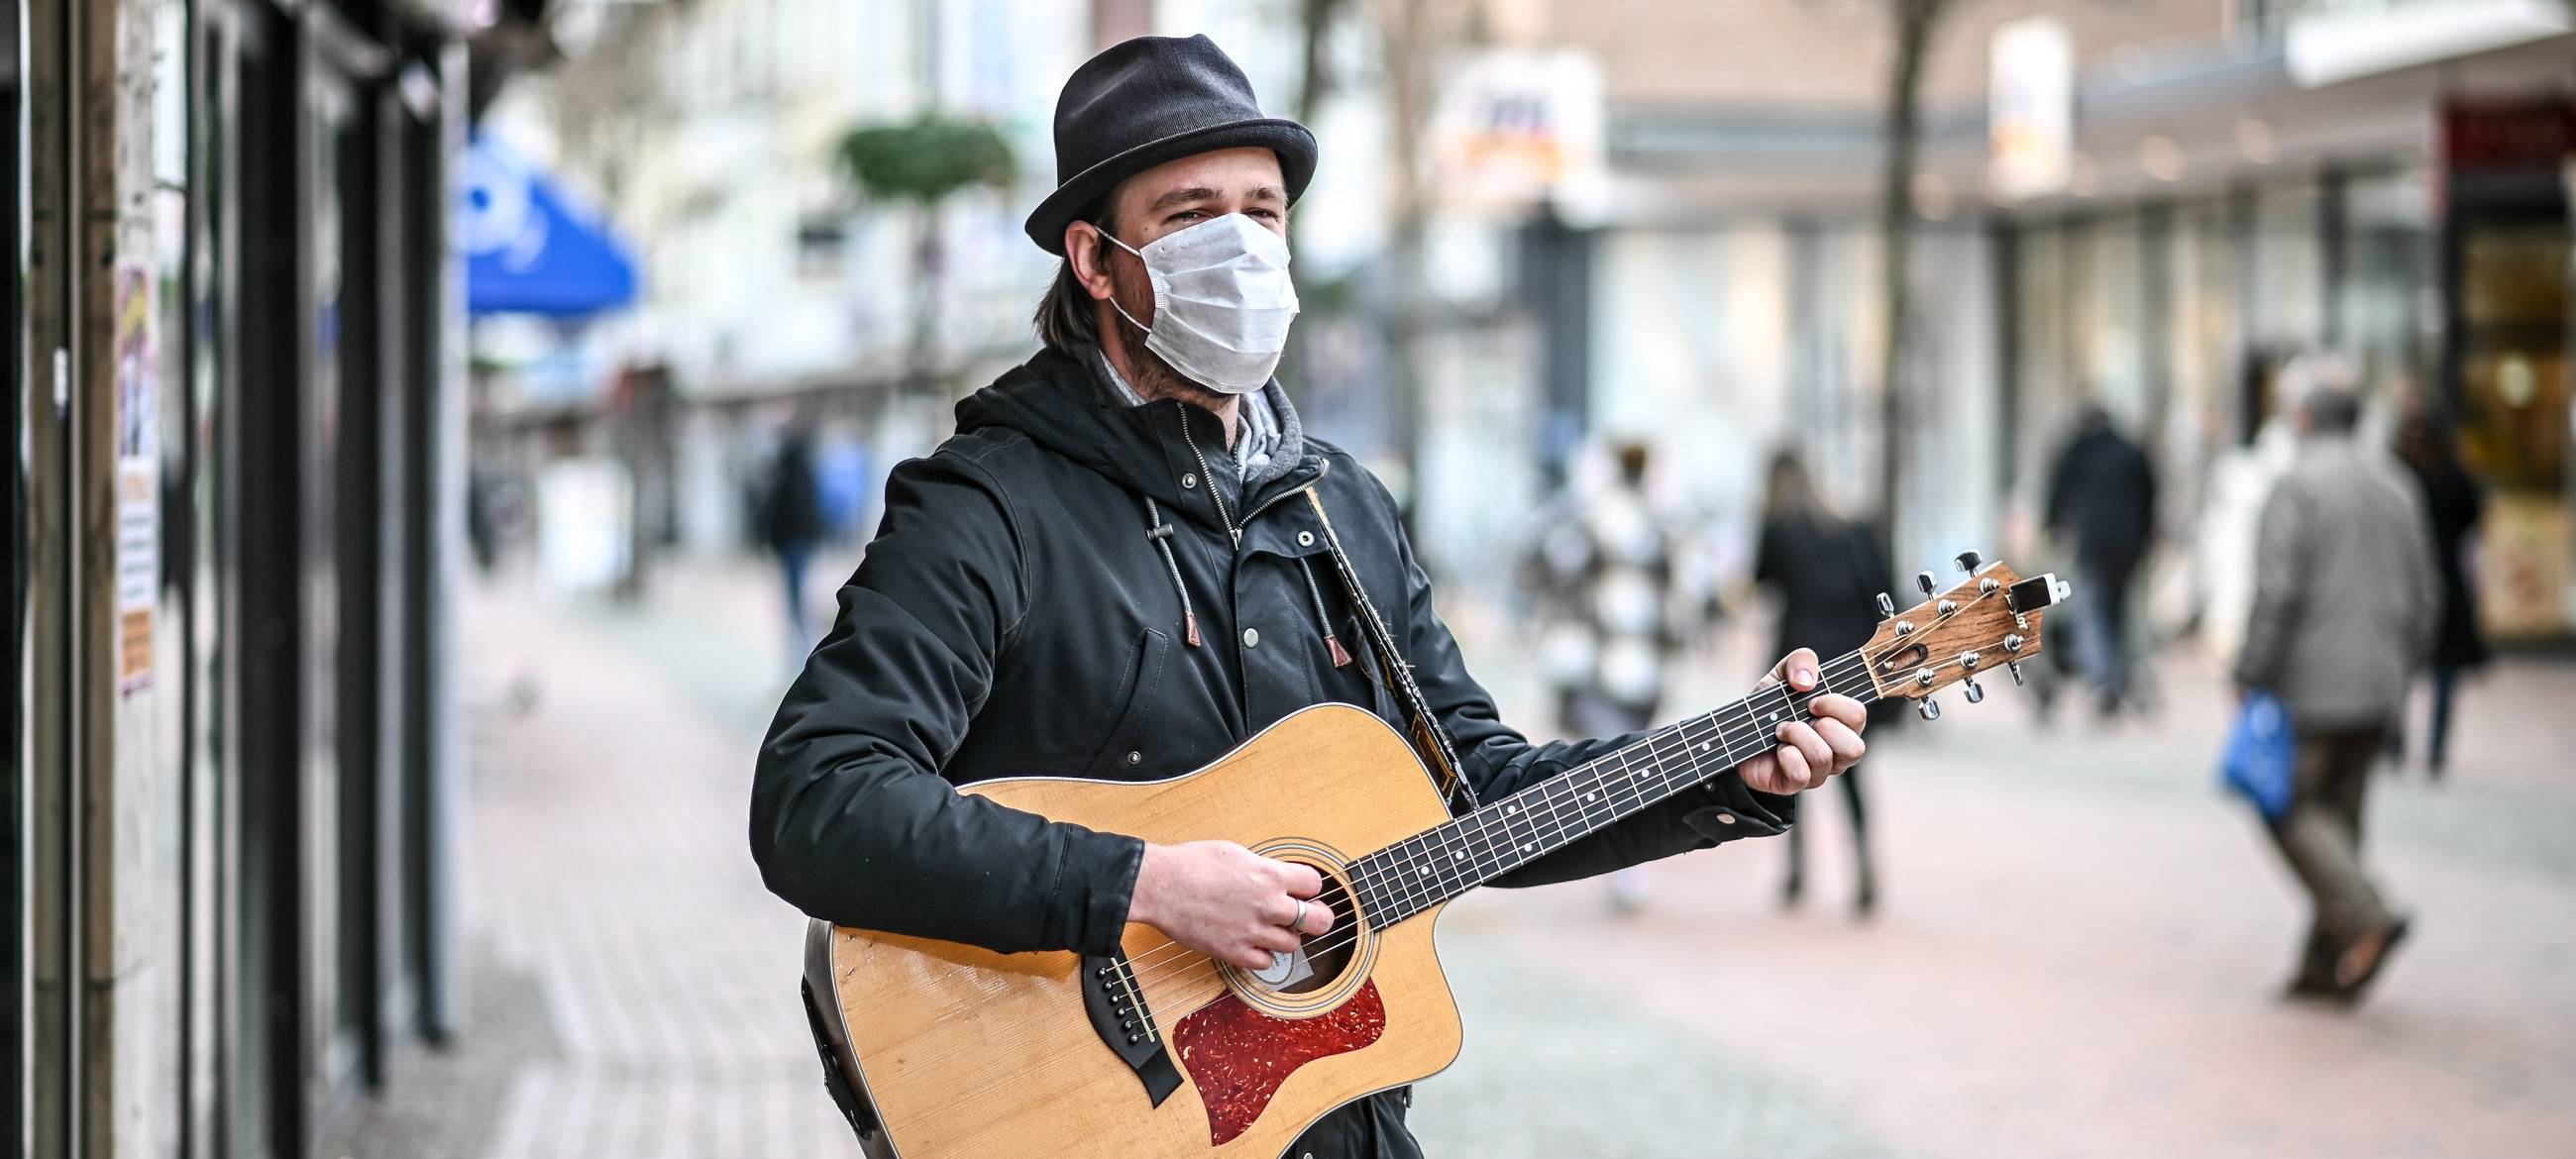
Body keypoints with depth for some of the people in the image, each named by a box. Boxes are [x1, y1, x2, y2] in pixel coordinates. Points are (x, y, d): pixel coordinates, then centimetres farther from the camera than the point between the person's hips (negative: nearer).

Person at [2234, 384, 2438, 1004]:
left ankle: (2366, 918, -18)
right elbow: (2424, 596, 12)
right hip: (2377, 685, 7)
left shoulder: (2295, 488, -9)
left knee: (2291, 809, 0)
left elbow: (2276, 592, -18)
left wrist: (2250, 675, -11)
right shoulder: (2395, 485, 11)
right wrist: (2399, 670, 20)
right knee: (2339, 813, 11)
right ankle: (2328, 964, 11)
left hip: (2313, 683, -7)